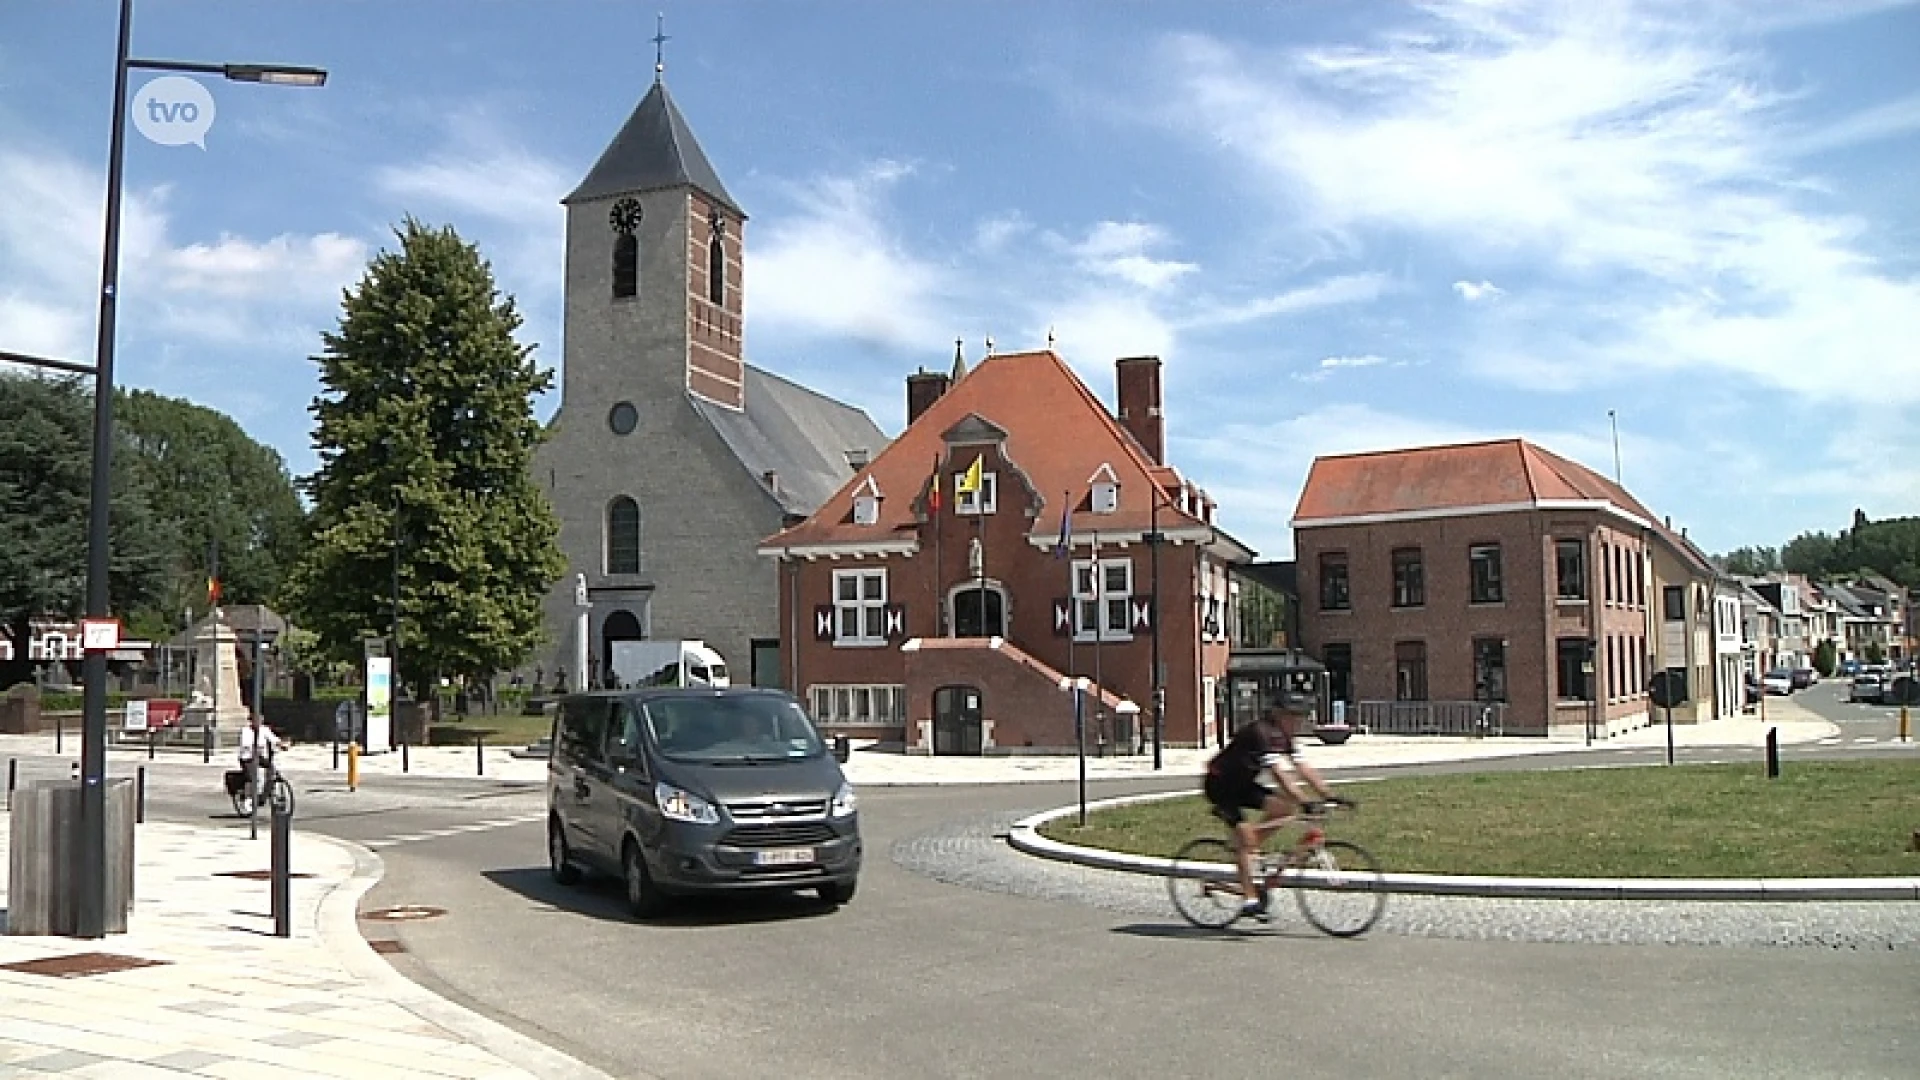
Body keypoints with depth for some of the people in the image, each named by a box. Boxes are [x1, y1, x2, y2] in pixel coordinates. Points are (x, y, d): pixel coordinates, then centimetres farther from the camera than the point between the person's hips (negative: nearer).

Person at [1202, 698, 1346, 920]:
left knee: (1285, 807, -7)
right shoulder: (1261, 733, -27)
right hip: (1220, 785, -9)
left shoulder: (1282, 737, 1)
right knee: (1244, 832, -20)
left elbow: (1303, 769, -1)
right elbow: (1279, 773, -36)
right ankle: (1250, 899, -18)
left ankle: (1245, 844, 2)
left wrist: (1329, 796, -9)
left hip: (1242, 785, 9)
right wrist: (1304, 801, -43)